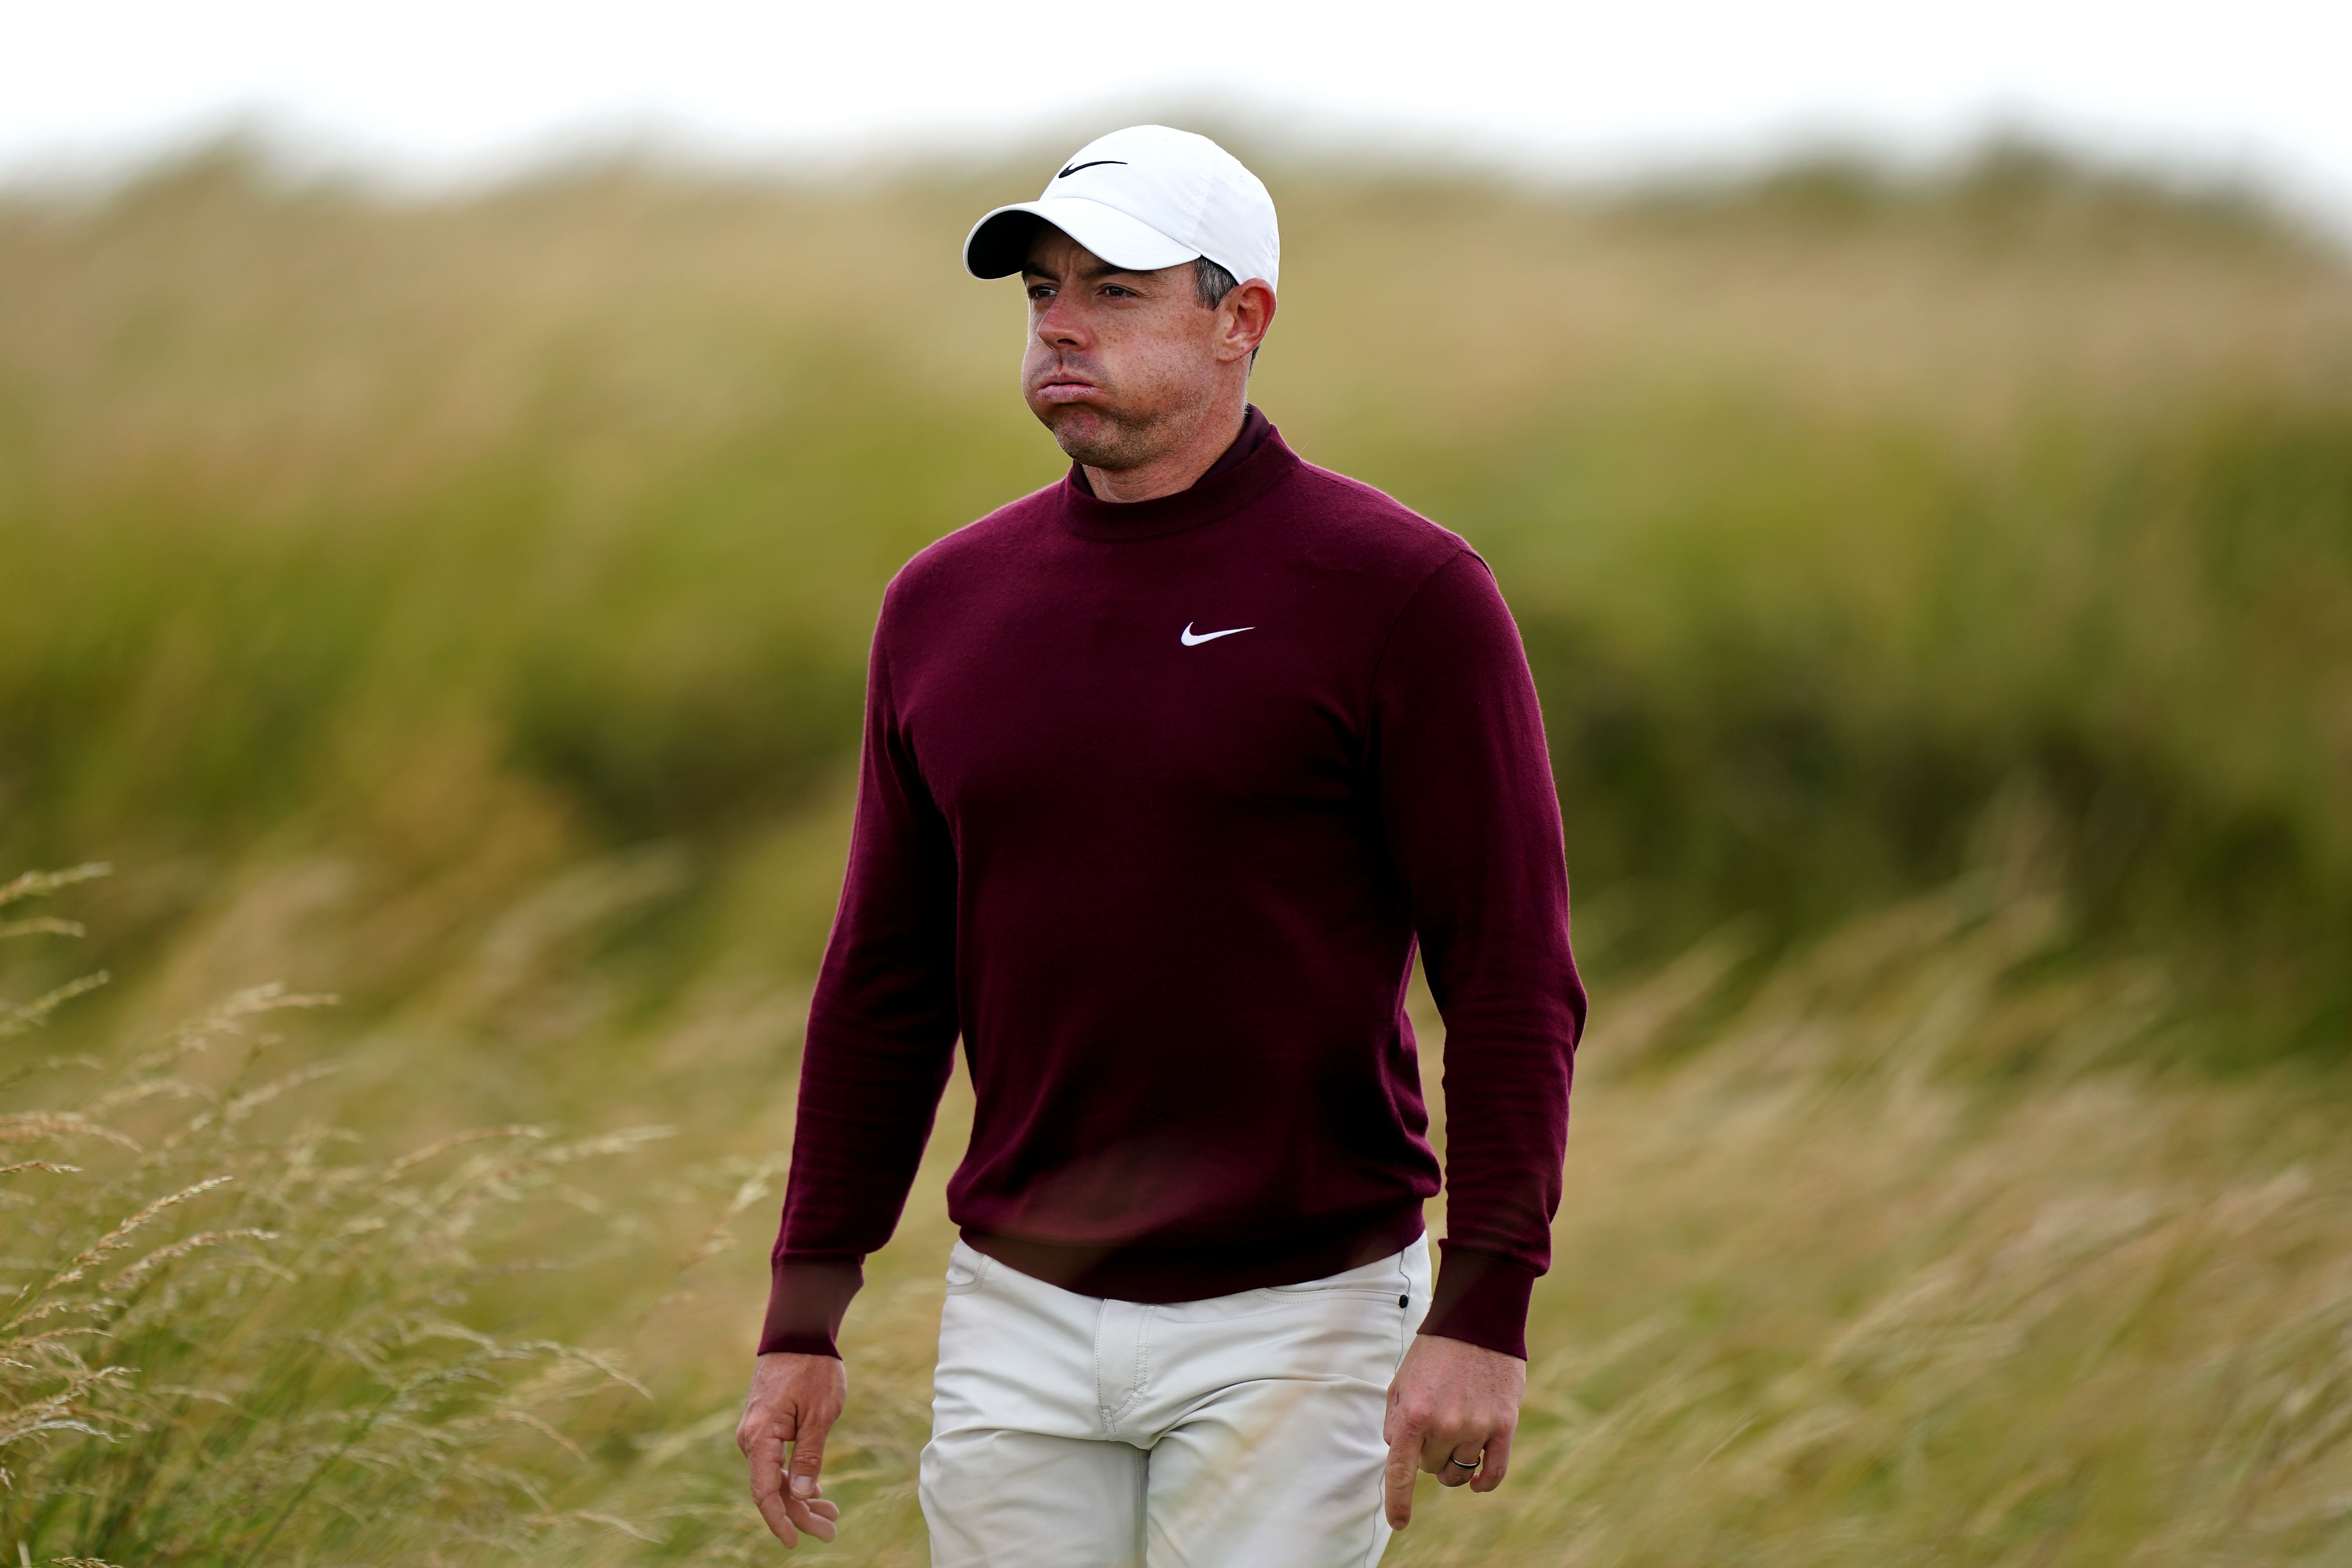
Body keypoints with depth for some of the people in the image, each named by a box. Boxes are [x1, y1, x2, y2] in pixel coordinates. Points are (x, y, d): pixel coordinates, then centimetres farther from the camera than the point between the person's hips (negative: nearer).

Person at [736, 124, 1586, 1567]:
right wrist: (804, 1319, 9)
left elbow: (1515, 976, -10)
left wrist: (1484, 1313, -17)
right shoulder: (945, 605, 8)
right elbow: (885, 984, 13)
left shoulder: (1400, 594, -8)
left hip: (1294, 1320, -5)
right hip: (1020, 1318, 5)